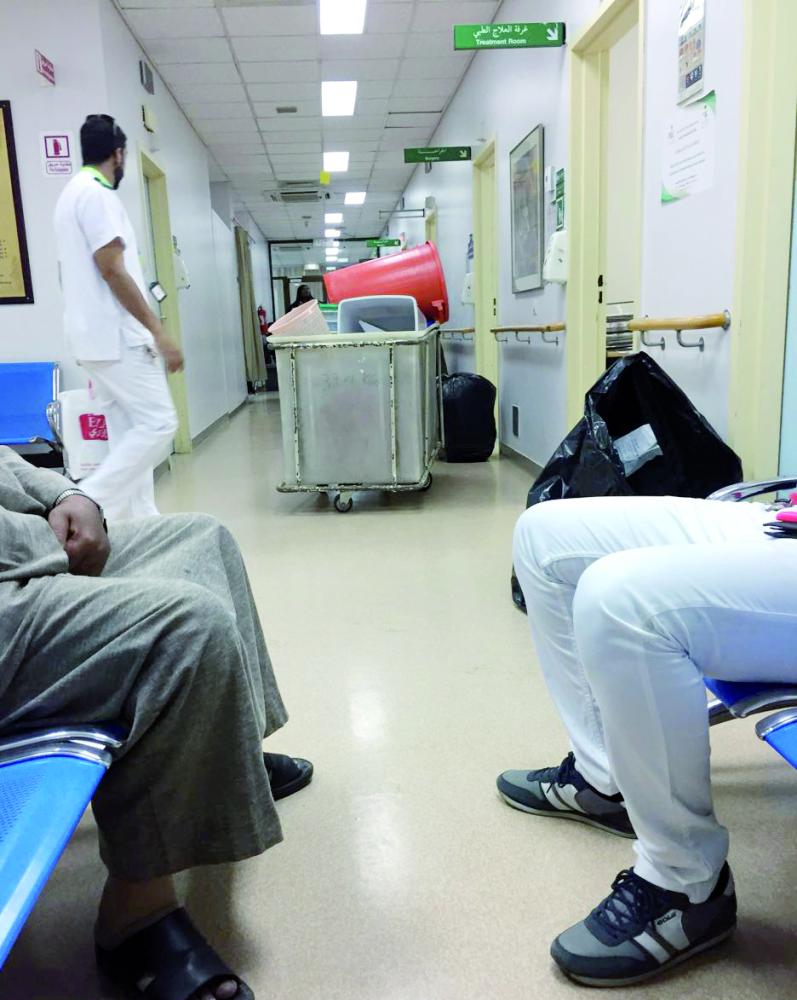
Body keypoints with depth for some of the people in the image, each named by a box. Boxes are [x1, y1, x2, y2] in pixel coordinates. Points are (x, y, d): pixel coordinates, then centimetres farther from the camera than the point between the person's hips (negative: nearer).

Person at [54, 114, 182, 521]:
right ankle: (86, 506, -11)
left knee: (128, 432, 10)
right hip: (115, 335, -10)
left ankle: (139, 521, 12)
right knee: (158, 424, -9)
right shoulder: (96, 193, -11)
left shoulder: (71, 192, 20)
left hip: (93, 334, 10)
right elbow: (111, 269, -18)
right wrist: (159, 332, -17)